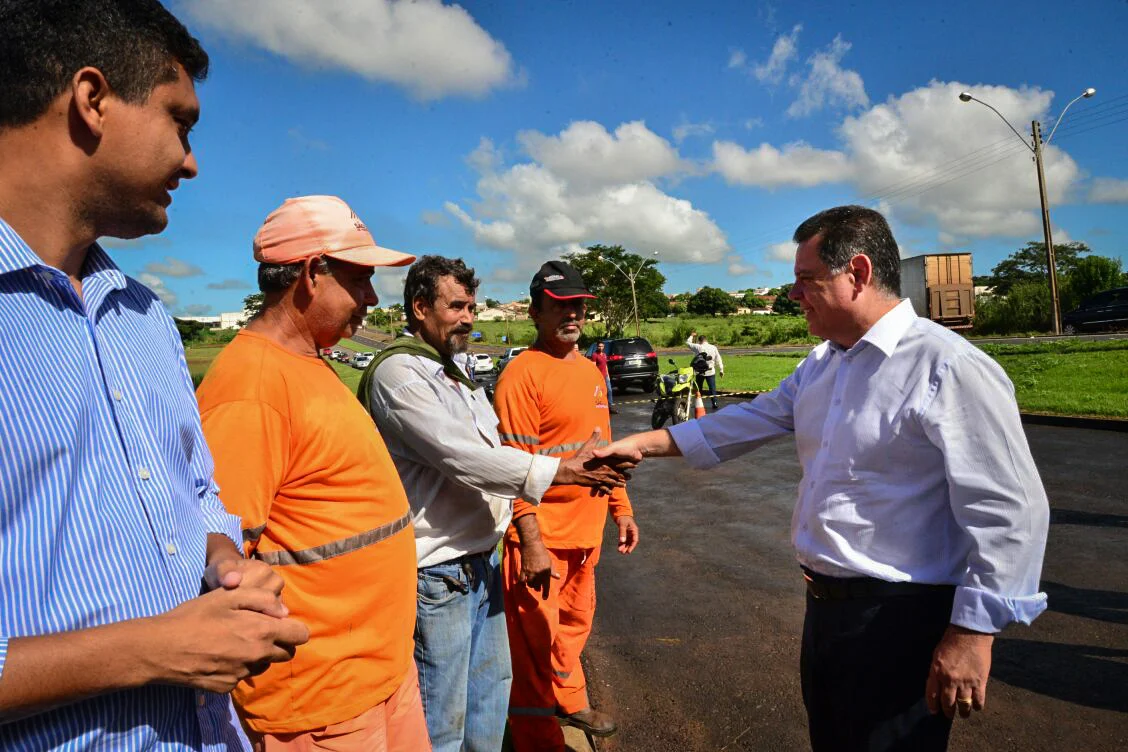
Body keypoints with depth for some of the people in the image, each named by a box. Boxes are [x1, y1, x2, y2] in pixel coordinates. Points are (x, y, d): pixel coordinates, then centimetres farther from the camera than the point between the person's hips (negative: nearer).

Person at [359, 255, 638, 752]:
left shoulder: (454, 377, 13)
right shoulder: (398, 372, -17)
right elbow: (464, 458, -25)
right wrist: (564, 470, -22)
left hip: (481, 560, 9)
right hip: (437, 574, -9)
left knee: (491, 683, 22)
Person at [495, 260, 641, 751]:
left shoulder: (590, 371, 11)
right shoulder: (523, 373, -14)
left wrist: (621, 509, 17)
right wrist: (531, 543, -20)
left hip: (586, 531, 8)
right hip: (541, 537, -7)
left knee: (574, 627, 22)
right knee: (538, 644, 4)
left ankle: (570, 705, 44)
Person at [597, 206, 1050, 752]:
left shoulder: (949, 368, -19)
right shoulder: (820, 365, 8)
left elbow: (1011, 513, -19)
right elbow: (751, 420, 13)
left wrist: (974, 632, -19)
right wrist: (643, 443, 9)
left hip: (900, 620, -8)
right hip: (825, 603, 8)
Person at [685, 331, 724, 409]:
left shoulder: (698, 347, -10)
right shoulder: (713, 348, 0)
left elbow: (688, 343, 2)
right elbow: (718, 360, 2)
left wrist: (691, 336, 19)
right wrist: (721, 370, 9)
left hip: (700, 372, -1)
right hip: (711, 372, 1)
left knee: (699, 389, 13)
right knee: (712, 388, 5)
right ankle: (714, 403, 0)